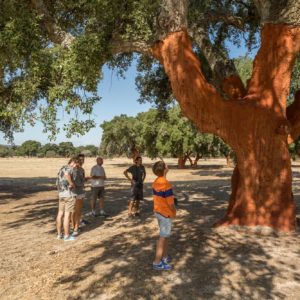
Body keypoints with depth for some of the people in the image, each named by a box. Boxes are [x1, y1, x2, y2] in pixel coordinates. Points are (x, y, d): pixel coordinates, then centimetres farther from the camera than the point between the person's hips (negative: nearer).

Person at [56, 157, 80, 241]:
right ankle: (67, 236, 5)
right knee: (67, 215, -3)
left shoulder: (61, 169, 17)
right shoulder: (69, 168, -12)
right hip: (69, 194, -9)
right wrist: (72, 184, -24)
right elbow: (67, 174, -37)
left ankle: (59, 234, 20)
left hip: (61, 194, 9)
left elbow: (57, 183, 23)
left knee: (60, 214, 12)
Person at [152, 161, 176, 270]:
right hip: (166, 213, -8)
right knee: (163, 237, 2)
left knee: (166, 235, 21)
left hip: (158, 211, 8)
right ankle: (157, 262, 10)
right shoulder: (166, 184, -25)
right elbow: (170, 202, -22)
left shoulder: (155, 182, 2)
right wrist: (174, 211, -5)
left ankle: (165, 257, 33)